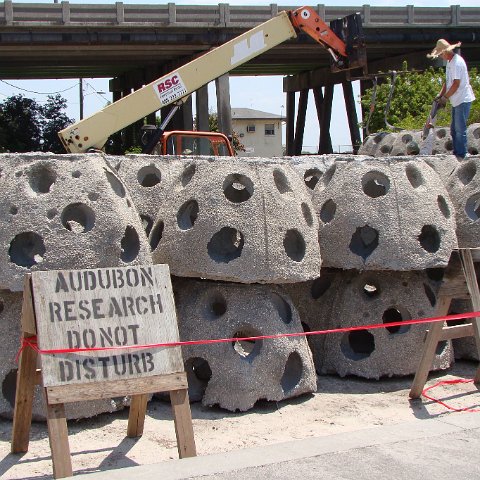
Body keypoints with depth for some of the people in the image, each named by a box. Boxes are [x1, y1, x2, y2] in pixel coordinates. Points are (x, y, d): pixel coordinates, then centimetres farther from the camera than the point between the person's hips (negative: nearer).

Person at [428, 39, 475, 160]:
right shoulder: (450, 62, 12)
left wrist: (445, 97, -13)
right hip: (456, 101, 10)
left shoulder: (457, 62, -19)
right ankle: (456, 153, 22)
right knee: (454, 129, 14)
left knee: (460, 129, -7)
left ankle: (461, 155, -1)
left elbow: (456, 84, -20)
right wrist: (440, 94, 7)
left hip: (463, 100, -10)